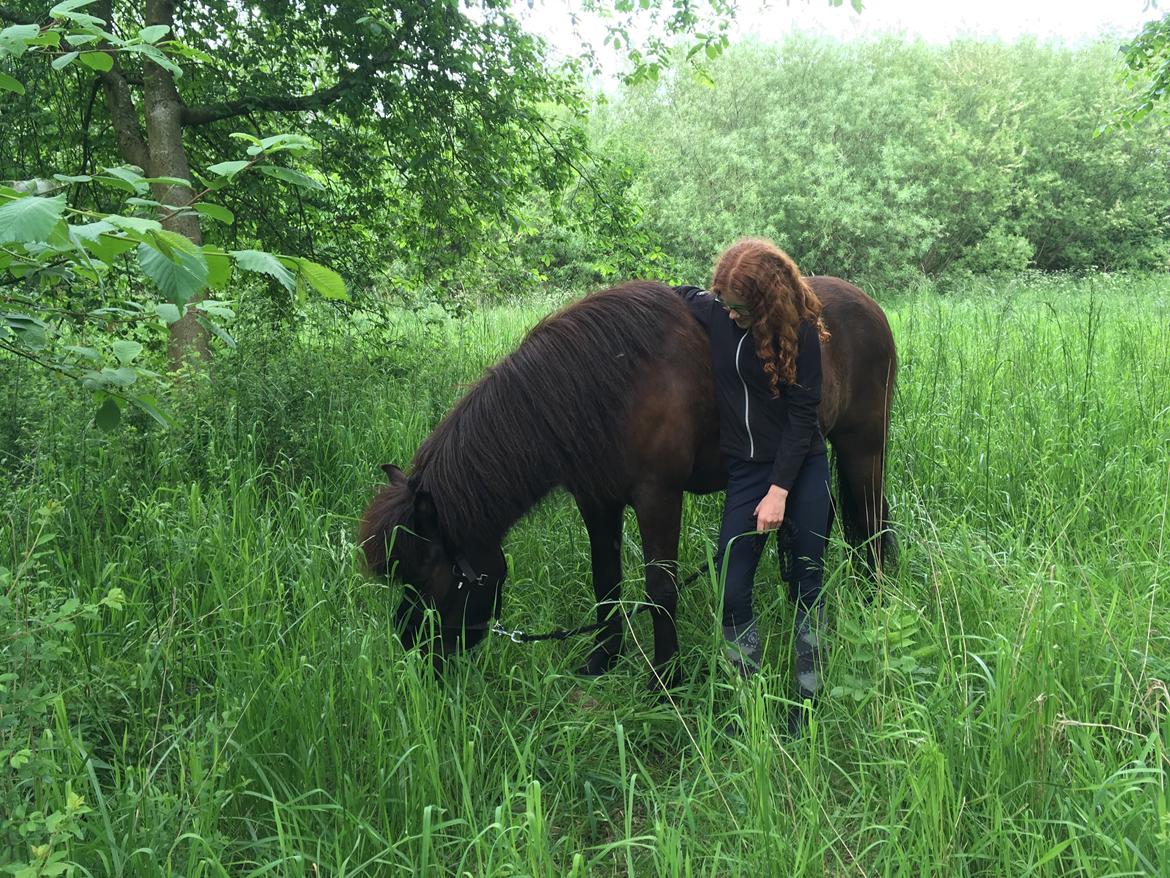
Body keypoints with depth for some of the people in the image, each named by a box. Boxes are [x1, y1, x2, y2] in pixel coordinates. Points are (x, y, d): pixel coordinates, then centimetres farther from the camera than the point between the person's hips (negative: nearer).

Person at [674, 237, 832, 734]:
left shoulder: (800, 331, -14)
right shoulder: (713, 311, -3)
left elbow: (802, 414, -14)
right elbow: (672, 296, 19)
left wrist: (779, 491, -17)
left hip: (801, 470, -3)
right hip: (745, 469, 3)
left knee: (806, 587, 6)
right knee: (731, 591, -3)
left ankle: (806, 703, 21)